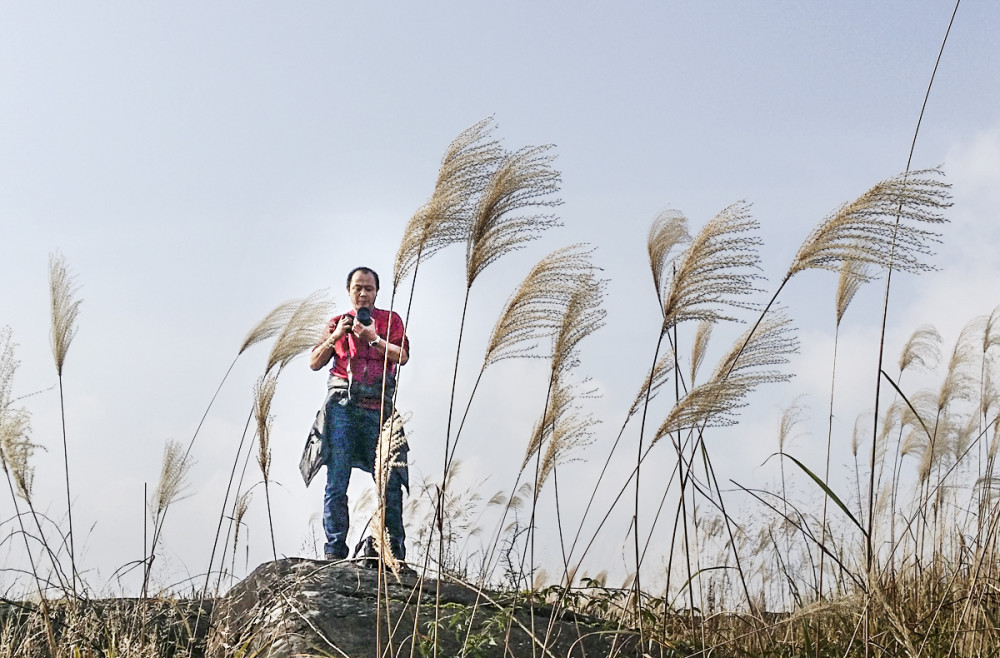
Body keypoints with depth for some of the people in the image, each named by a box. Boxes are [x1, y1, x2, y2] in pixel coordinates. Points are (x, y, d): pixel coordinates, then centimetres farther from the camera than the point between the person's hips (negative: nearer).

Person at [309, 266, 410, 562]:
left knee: (390, 479, -5)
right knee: (336, 480, -5)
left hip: (378, 407, -1)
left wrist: (372, 337, -8)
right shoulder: (337, 322, 19)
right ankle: (335, 548, -3)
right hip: (342, 404, 1)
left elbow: (401, 356, 1)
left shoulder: (390, 320, 15)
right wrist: (335, 336, -1)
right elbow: (314, 363, 13)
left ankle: (395, 547, 4)